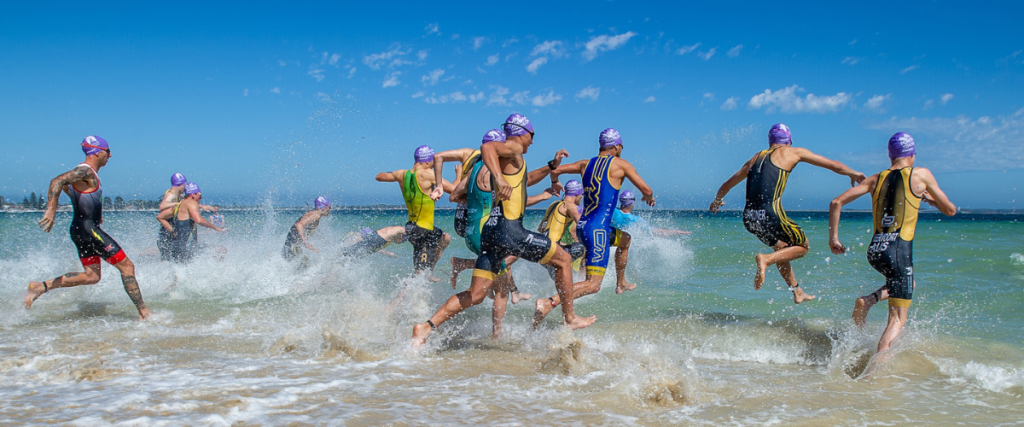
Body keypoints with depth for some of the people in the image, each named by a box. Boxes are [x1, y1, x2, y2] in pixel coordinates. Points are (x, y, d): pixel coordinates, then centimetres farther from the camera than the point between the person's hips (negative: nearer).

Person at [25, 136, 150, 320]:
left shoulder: (87, 172, 14)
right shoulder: (85, 171, -16)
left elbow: (65, 185, 32)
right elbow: (57, 181, -30)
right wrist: (51, 210, -39)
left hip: (81, 230, 10)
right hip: (88, 230, -10)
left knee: (92, 276, 15)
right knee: (127, 267, -6)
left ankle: (42, 286, 9)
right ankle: (144, 313, -4)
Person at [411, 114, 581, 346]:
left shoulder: (513, 160, 27)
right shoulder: (513, 148, -2)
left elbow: (525, 179, 47)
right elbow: (486, 147, -25)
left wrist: (552, 165, 37)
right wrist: (499, 179, -39)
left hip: (491, 230, 9)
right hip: (508, 228, -9)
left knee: (476, 294, 5)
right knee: (563, 259, 9)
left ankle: (426, 326, -7)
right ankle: (570, 319, 16)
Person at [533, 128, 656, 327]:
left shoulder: (586, 164, 12)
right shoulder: (620, 164, -2)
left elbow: (555, 170, 15)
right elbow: (646, 190, -1)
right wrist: (649, 197, 22)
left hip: (582, 226, 8)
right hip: (598, 228, -8)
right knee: (593, 284, -13)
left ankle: (621, 283, 47)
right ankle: (549, 302, -31)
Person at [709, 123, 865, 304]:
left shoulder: (756, 158, 23)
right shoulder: (794, 152, 11)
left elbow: (728, 184, 33)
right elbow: (834, 166, 17)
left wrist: (717, 201, 51)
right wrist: (853, 173, 35)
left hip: (749, 218, 6)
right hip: (771, 214, -6)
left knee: (781, 247, 29)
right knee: (802, 246, 16)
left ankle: (797, 291, 32)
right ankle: (766, 259, -8)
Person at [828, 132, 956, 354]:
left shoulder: (876, 179, 12)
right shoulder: (921, 175, 2)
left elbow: (836, 203, 7)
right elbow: (950, 210, 10)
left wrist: (833, 238, 13)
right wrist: (930, 199, 29)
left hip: (874, 251, 5)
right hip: (899, 251, -5)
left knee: (906, 284, 33)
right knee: (898, 319, -3)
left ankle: (867, 301, 9)